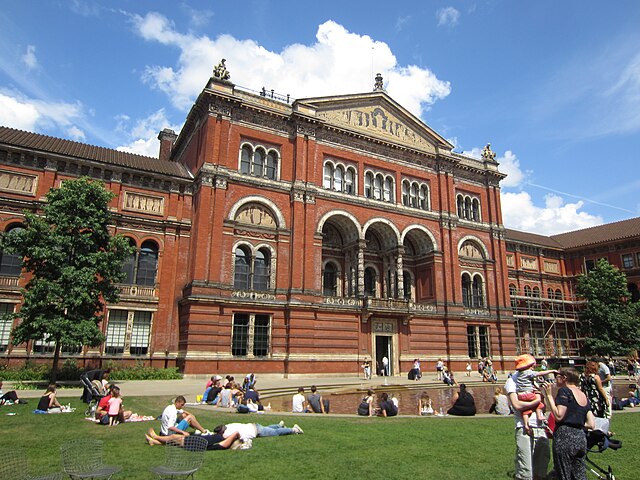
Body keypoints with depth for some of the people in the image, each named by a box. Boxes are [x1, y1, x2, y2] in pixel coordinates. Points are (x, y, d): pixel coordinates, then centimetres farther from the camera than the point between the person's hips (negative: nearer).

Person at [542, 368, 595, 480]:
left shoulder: (564, 391, -8)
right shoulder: (583, 395, 15)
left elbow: (558, 416, -16)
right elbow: (591, 424, 11)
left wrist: (549, 395, -11)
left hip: (565, 437, -7)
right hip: (581, 437, 8)